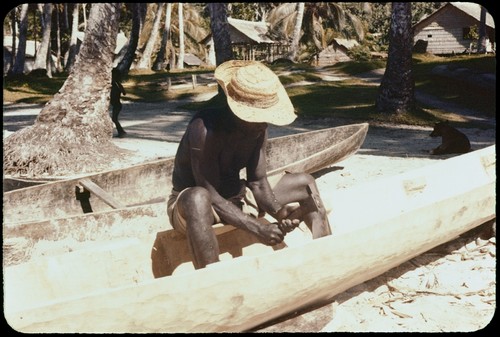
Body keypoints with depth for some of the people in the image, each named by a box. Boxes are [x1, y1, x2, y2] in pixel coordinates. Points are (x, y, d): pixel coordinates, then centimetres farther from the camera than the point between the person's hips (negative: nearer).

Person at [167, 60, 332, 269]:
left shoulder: (258, 129, -8)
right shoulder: (204, 129, -30)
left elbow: (258, 182, -6)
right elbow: (211, 196, -31)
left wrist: (278, 211, -25)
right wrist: (257, 228, -36)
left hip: (236, 200, 7)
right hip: (190, 205, -7)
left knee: (304, 183, 2)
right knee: (197, 198, -44)